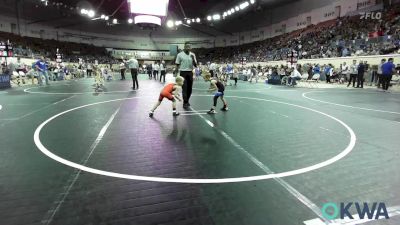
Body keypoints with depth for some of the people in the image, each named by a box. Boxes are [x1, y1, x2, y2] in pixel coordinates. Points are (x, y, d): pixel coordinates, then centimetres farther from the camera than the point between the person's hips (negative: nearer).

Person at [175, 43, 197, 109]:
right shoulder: (180, 54, -3)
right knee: (184, 88, -7)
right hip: (183, 72, -4)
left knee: (190, 88, 9)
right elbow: (177, 64, 1)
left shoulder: (192, 55, 6)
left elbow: (195, 65, 5)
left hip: (190, 72, 4)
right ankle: (185, 102, -3)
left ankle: (187, 100, 27)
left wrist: (193, 59, -13)